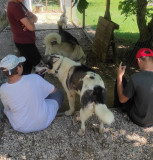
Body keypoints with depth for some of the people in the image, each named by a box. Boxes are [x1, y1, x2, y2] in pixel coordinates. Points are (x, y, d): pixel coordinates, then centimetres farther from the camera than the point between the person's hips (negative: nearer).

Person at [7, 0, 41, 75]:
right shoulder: (15, 7, -25)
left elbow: (35, 17, 5)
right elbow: (31, 27, -26)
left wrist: (30, 21, -17)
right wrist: (31, 22, -4)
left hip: (26, 40, 10)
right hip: (24, 42, -10)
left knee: (29, 62, 19)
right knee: (37, 62, 2)